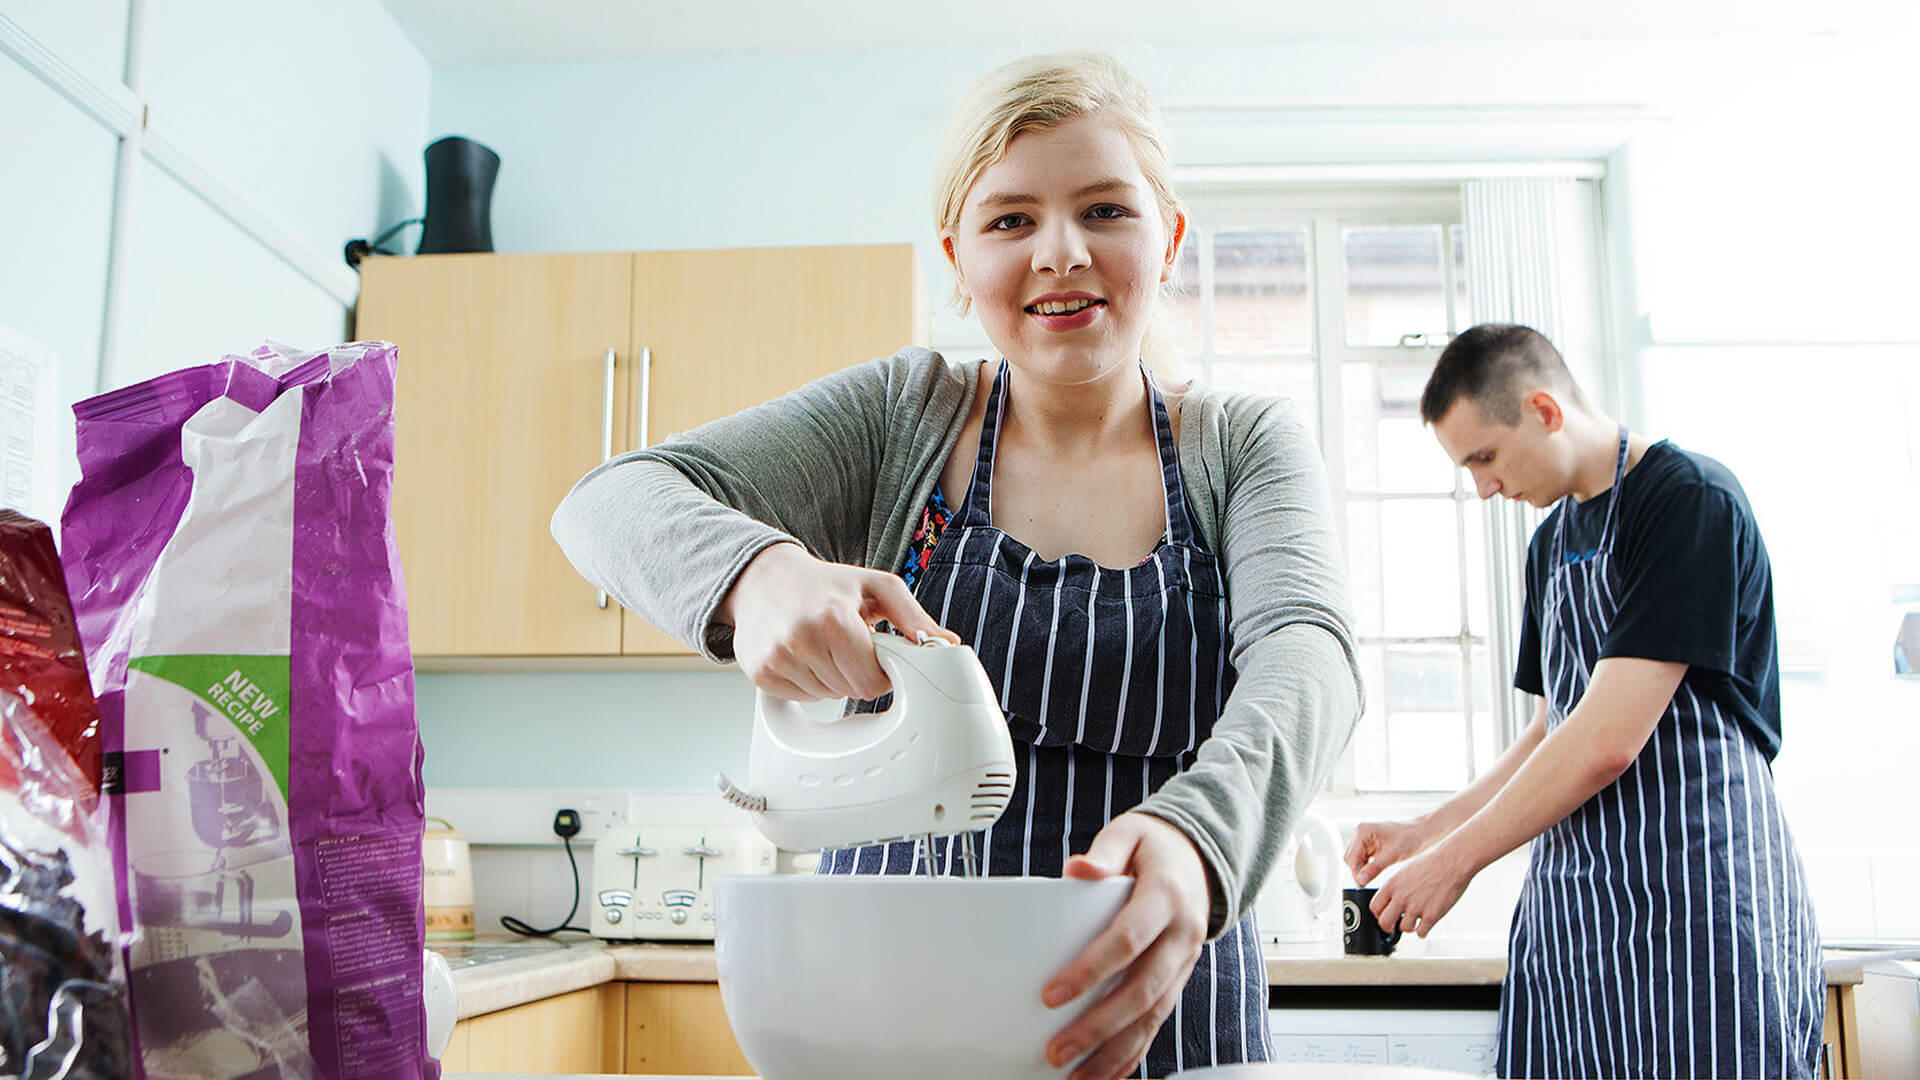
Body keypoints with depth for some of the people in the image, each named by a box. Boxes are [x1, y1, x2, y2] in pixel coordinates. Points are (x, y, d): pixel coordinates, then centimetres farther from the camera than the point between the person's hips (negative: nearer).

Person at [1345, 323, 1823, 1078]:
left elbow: (1609, 740, -18)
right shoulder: (1552, 542, 17)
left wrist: (1456, 859, -10)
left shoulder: (1690, 500, -11)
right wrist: (1424, 832, 12)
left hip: (1690, 902, -7)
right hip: (1568, 901, 7)